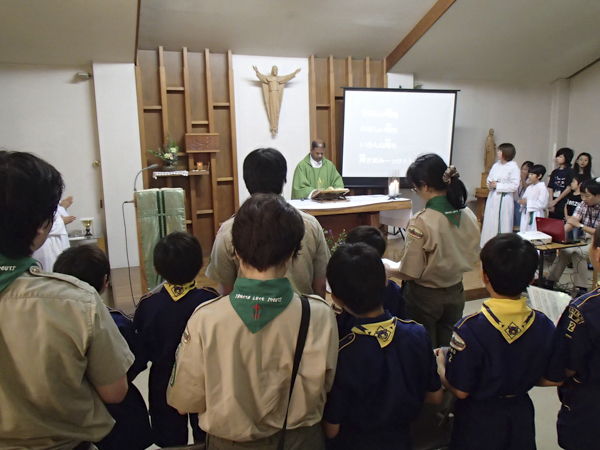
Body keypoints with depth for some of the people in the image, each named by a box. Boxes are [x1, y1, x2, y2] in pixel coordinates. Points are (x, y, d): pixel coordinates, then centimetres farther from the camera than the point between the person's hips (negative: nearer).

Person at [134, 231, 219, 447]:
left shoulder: (146, 305, -20)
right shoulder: (210, 299, -24)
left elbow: (142, 350, -7)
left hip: (164, 385, 1)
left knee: (170, 440, 23)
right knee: (205, 438, 24)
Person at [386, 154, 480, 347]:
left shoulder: (421, 221, -25)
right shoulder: (469, 215, -6)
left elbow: (411, 272, -19)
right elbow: (471, 258, 7)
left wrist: (388, 271, -1)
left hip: (425, 297, -5)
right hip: (456, 294, 6)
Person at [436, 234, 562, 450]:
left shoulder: (470, 329, -30)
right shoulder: (543, 325, -15)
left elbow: (460, 390, -21)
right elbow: (553, 379, -1)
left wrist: (441, 362, -4)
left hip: (478, 422, -4)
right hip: (521, 417, 4)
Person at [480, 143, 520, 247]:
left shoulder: (513, 167, -7)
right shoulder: (496, 166, 11)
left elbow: (514, 186, -13)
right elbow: (489, 180, 16)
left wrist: (497, 186, -14)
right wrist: (490, 184, -7)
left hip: (504, 199, -6)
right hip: (492, 198, 6)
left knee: (503, 225, -2)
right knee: (489, 223, 7)